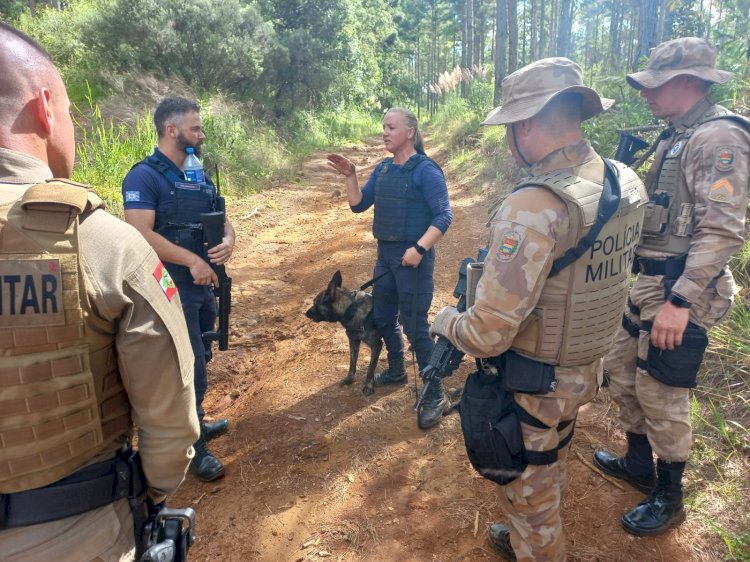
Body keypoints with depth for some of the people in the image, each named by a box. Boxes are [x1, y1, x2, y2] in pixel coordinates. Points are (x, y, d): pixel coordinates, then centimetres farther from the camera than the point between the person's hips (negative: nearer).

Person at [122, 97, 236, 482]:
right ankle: (194, 449, 17)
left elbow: (221, 219, 12)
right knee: (190, 369, 0)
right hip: (172, 289, -8)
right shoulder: (144, 176, -13)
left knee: (199, 362, 20)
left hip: (203, 285, 8)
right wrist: (192, 260, -24)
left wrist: (228, 241, -11)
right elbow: (139, 233, -24)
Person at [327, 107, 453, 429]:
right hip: (385, 255, 8)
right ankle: (396, 371, 42)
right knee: (382, 318, 19)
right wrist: (350, 176, -4)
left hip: (413, 258, -8)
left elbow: (443, 216, -17)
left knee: (415, 326, -6)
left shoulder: (425, 170, -13)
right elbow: (358, 205, 11)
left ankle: (436, 397, 8)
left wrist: (419, 249, -28)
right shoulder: (383, 169, 10)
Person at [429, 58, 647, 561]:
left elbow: (488, 333, -32)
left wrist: (445, 321, -11)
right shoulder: (628, 185, -6)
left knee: (530, 490, 19)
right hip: (587, 369, 8)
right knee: (551, 469, 32)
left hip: (531, 385, -8)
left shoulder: (535, 207, -33)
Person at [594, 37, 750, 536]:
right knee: (623, 370, 19)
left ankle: (669, 497, 25)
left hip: (679, 291, -10)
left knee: (661, 397, 2)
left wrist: (680, 300, -28)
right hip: (650, 282, 10)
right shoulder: (678, 137, 13)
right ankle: (639, 464, 39)